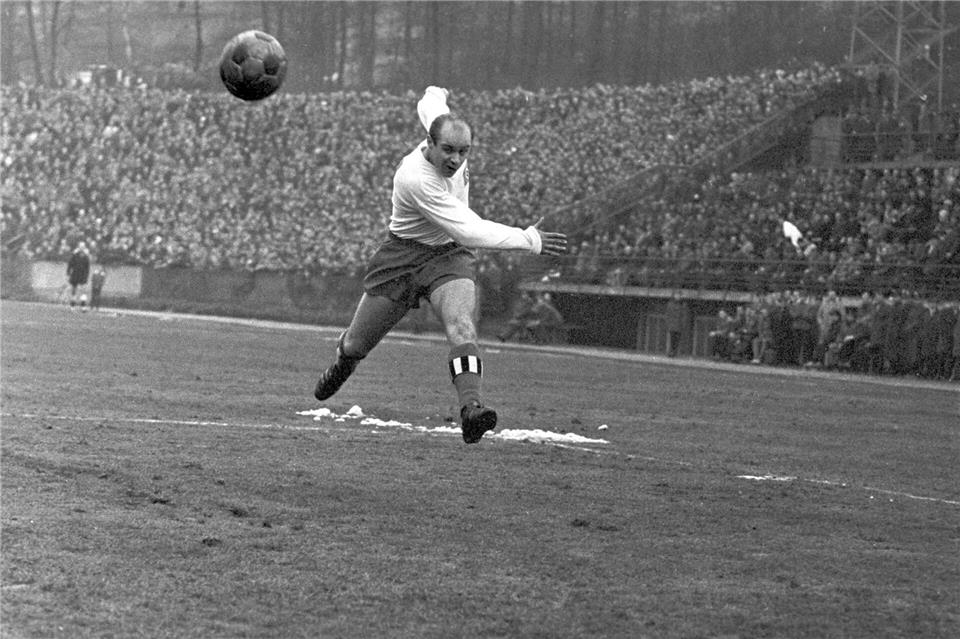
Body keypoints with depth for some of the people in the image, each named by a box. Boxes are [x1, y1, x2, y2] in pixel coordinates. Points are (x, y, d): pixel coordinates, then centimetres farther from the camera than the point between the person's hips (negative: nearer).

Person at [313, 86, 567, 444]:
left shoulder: (440, 123, -12)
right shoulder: (416, 179, -33)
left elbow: (428, 104, 14)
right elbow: (470, 232, -36)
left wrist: (436, 95, 38)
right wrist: (529, 240, -37)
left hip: (449, 254, 4)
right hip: (402, 255, -4)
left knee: (461, 324, -26)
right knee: (357, 344, 9)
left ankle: (471, 408, -44)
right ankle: (342, 365, 47)